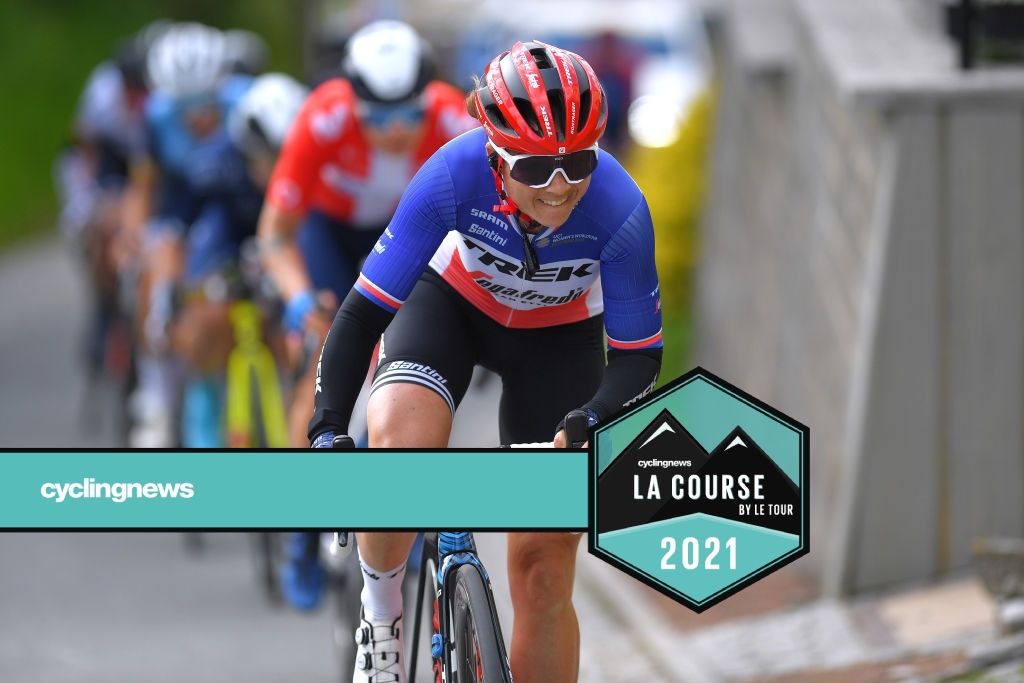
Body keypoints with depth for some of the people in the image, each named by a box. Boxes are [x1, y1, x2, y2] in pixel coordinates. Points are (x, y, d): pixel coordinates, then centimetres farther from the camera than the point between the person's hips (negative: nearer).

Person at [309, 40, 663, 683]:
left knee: (544, 569, -2)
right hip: (452, 301, -1)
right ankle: (382, 617, -8)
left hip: (559, 338, 1)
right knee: (401, 442, -33)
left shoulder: (618, 208, -34)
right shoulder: (454, 175, -35)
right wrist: (327, 433, -39)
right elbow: (364, 312, -28)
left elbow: (639, 356, -21)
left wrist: (591, 424, -41)